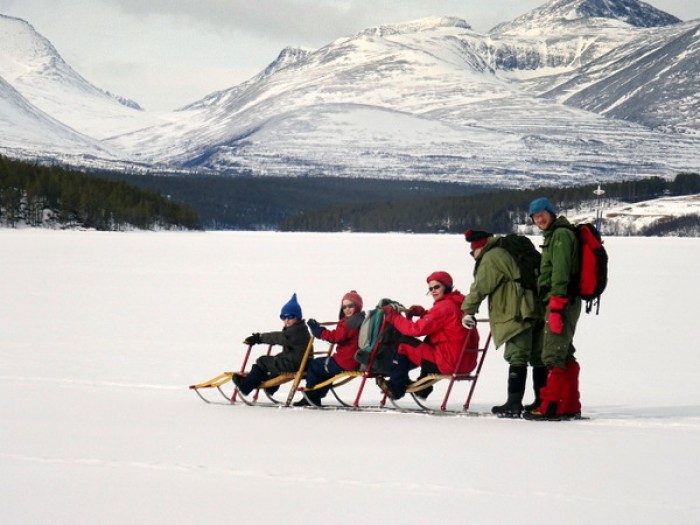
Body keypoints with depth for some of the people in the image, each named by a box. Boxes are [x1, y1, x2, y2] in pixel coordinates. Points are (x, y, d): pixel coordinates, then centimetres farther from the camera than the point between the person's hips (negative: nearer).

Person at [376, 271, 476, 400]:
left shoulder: (444, 307, -13)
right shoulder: (458, 303, 15)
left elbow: (417, 329, -14)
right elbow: (433, 324, 25)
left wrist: (393, 317, -3)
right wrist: (422, 313, 7)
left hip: (450, 363, -9)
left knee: (405, 344, 1)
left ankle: (395, 387, 14)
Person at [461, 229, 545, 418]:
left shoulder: (491, 258, -4)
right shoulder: (509, 252, 24)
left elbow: (480, 287, -5)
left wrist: (467, 311, 6)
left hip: (517, 315, -9)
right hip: (536, 310, 9)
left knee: (517, 359, -10)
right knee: (538, 358, 12)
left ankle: (514, 404, -13)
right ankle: (542, 402, 17)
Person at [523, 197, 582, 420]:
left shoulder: (561, 234, -10)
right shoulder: (554, 236, 24)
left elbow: (560, 271, -19)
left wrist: (556, 305, -25)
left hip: (561, 301, -11)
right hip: (561, 302, 11)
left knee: (553, 356, -12)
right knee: (565, 356, 12)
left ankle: (551, 406, -13)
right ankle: (570, 406, 15)